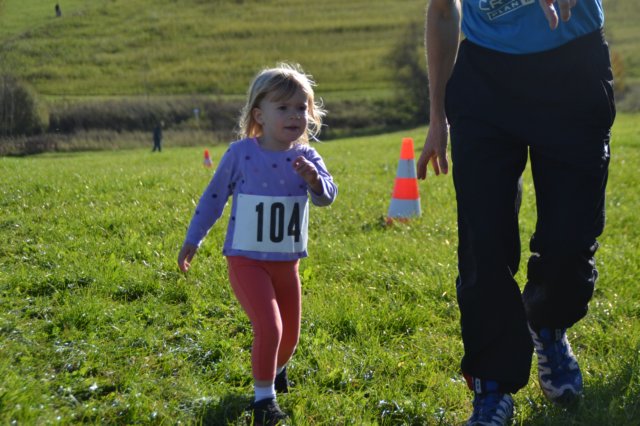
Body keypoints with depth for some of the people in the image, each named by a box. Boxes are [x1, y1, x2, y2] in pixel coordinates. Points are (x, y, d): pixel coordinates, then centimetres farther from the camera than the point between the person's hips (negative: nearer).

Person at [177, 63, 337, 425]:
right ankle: (264, 397, 1)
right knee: (270, 329, -18)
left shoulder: (306, 157, -3)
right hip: (247, 260, -4)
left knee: (289, 336, 17)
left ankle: (277, 370, 50)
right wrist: (193, 239, 2)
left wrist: (314, 179, -37)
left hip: (287, 263, 4)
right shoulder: (241, 152, -10)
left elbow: (327, 197, -16)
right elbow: (214, 197, 0)